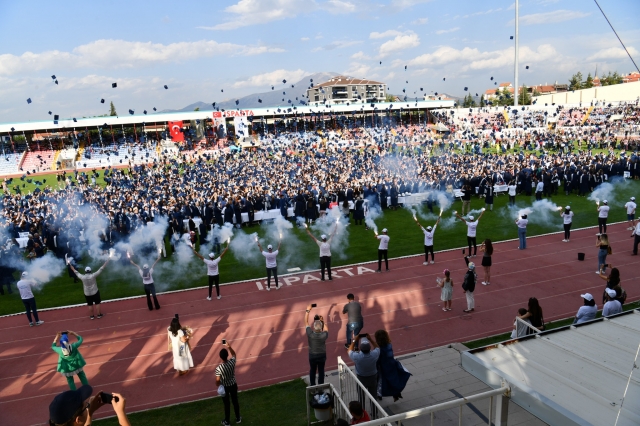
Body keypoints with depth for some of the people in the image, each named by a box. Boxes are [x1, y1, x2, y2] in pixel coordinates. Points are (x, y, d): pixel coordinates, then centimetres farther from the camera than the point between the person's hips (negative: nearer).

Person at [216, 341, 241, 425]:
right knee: (235, 401, 23)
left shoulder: (218, 368, -32)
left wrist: (218, 385, 2)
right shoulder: (232, 362, -24)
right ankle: (238, 418, 43)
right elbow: (234, 354, 0)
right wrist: (229, 347, -9)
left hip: (224, 387, -2)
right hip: (233, 385, 2)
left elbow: (217, 381, -19)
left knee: (226, 404, 19)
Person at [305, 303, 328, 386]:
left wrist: (307, 310, -11)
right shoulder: (324, 335, -28)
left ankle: (312, 385, 40)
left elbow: (306, 322, -16)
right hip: (322, 355, 0)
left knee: (312, 370, 23)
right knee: (321, 371, 20)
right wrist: (323, 322, 1)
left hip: (312, 355, 0)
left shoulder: (310, 334, -28)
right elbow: (326, 329, -2)